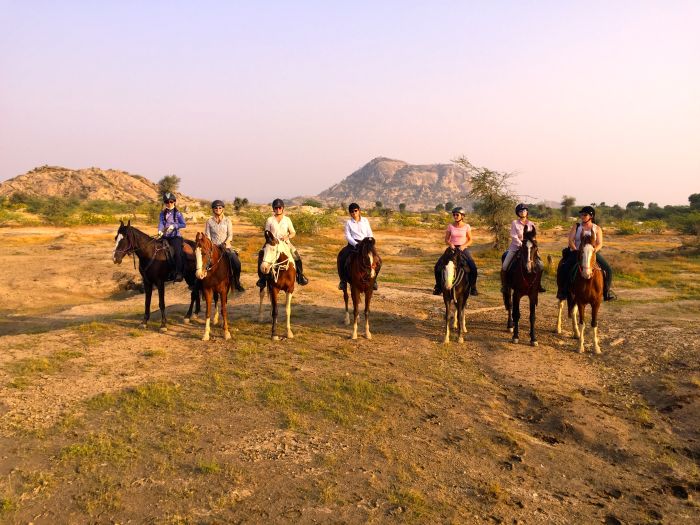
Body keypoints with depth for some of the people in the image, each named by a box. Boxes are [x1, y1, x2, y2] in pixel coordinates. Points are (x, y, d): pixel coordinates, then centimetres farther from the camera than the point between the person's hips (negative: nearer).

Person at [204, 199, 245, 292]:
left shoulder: (227, 220, 8)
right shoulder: (209, 221, 8)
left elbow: (230, 235, 3)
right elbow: (207, 236, 4)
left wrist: (226, 243, -15)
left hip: (226, 246, 0)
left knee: (237, 263, -23)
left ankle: (237, 283, -2)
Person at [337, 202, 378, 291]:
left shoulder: (365, 221, 11)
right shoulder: (348, 222, 6)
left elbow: (370, 234, 9)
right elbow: (348, 236, -3)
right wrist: (356, 244, -19)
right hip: (353, 244, -1)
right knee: (342, 256, -26)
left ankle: (373, 279, -4)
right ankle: (343, 280, -13)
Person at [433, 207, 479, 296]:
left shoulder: (466, 226, 0)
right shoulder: (450, 226, 4)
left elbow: (470, 240, 3)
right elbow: (446, 239, 8)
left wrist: (464, 246, -15)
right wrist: (450, 244, -13)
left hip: (463, 248, -2)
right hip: (452, 248, 2)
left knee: (473, 267, -23)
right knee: (438, 266, -13)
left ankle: (473, 288, -5)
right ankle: (438, 287, 3)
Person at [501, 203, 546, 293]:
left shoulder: (531, 224, 6)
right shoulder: (514, 223, -3)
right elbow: (514, 236, -11)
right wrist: (521, 244, -21)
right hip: (515, 247, -2)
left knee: (540, 265, -6)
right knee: (504, 266, -15)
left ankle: (538, 284, 13)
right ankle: (503, 285, 5)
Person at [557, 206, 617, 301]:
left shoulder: (597, 229, 7)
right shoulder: (576, 226, 7)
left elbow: (599, 244, -1)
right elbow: (571, 240, -1)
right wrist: (576, 250, -15)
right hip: (577, 253, -1)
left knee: (608, 269, -11)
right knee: (564, 268, -26)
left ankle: (607, 290, 6)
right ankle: (563, 290, -12)